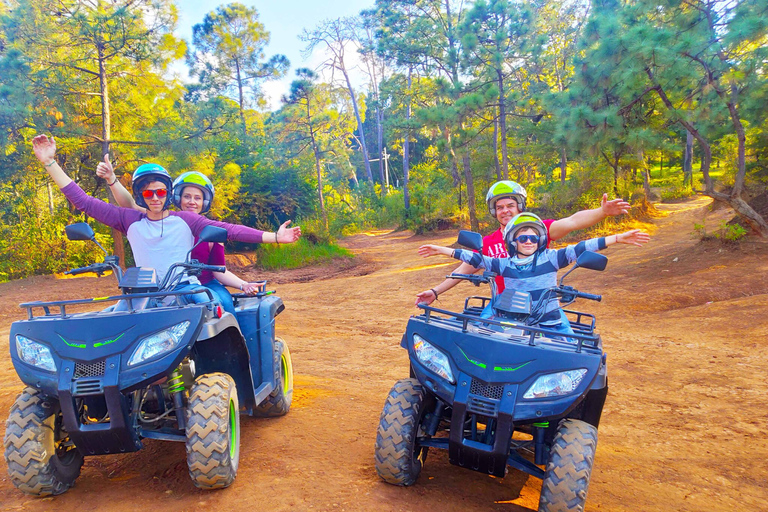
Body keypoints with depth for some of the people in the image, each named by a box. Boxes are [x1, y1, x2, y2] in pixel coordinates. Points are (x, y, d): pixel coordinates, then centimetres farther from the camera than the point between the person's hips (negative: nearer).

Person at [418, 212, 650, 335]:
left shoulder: (550, 259, 0)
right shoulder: (504, 264, 4)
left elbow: (579, 249, -4)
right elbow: (475, 259, 7)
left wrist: (618, 238, -7)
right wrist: (442, 250, 8)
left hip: (549, 323, -1)